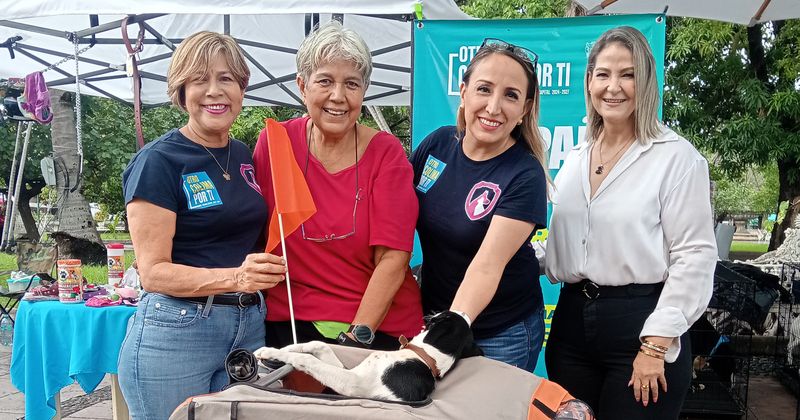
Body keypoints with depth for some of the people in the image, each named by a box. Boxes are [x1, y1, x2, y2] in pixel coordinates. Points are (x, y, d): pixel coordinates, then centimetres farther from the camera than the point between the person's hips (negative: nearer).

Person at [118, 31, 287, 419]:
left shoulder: (243, 155, 8)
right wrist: (234, 277, -29)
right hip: (177, 331, -6)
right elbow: (153, 272, -15)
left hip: (250, 327, 6)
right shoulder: (158, 161, -11)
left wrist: (262, 269, 1)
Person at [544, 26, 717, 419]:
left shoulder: (677, 156, -7)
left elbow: (694, 257, -11)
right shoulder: (576, 158, 10)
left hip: (641, 323, -5)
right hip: (572, 318, 6)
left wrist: (656, 345, -15)